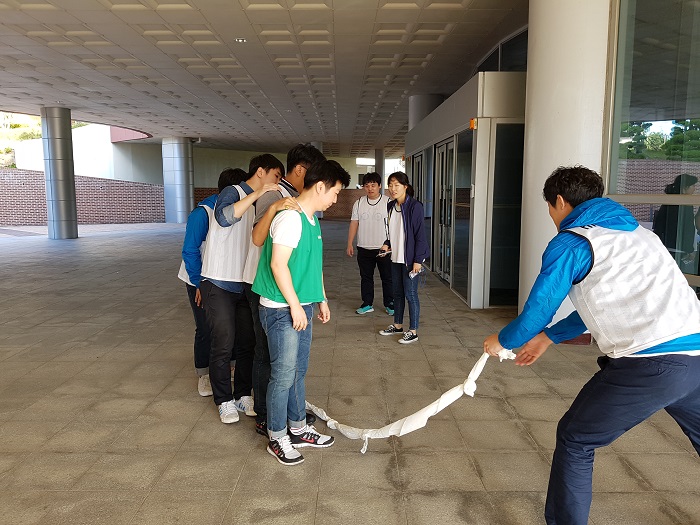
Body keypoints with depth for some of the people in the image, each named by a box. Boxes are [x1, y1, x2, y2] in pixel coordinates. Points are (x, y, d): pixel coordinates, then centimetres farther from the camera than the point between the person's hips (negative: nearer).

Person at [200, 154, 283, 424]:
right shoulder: (233, 192, -9)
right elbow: (224, 217, -32)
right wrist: (259, 192, -32)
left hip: (244, 285, 7)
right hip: (219, 284, -7)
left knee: (248, 343, 9)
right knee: (223, 346, 0)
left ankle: (243, 395, 25)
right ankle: (224, 401, 17)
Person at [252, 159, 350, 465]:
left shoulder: (312, 219, 12)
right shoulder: (290, 218, -18)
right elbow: (278, 264, -22)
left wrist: (321, 300, 22)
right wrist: (295, 305, -19)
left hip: (301, 307, 9)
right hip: (282, 309, -9)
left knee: (299, 372, 18)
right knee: (283, 376, 2)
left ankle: (298, 429, 32)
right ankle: (277, 439, 18)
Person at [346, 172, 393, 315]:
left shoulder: (388, 202, -3)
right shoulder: (359, 203, 6)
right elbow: (354, 224, 7)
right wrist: (349, 244, 3)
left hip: (384, 248, -3)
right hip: (364, 248, 3)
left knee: (387, 277, 6)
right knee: (365, 277, 11)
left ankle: (389, 304, 19)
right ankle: (367, 304, 23)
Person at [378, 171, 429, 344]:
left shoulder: (414, 206, -14)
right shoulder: (390, 206, 8)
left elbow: (420, 234, -15)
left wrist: (418, 260, -18)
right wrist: (387, 244, 1)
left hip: (410, 258, -7)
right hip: (396, 257, 7)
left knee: (410, 294, -1)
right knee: (397, 292, 17)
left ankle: (413, 331, 10)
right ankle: (398, 325, 31)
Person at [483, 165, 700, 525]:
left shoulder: (570, 243, -1)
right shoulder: (636, 231, 23)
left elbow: (537, 312, 1)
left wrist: (501, 341, 22)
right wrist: (548, 337, 34)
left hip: (648, 364, -8)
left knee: (575, 441, 11)